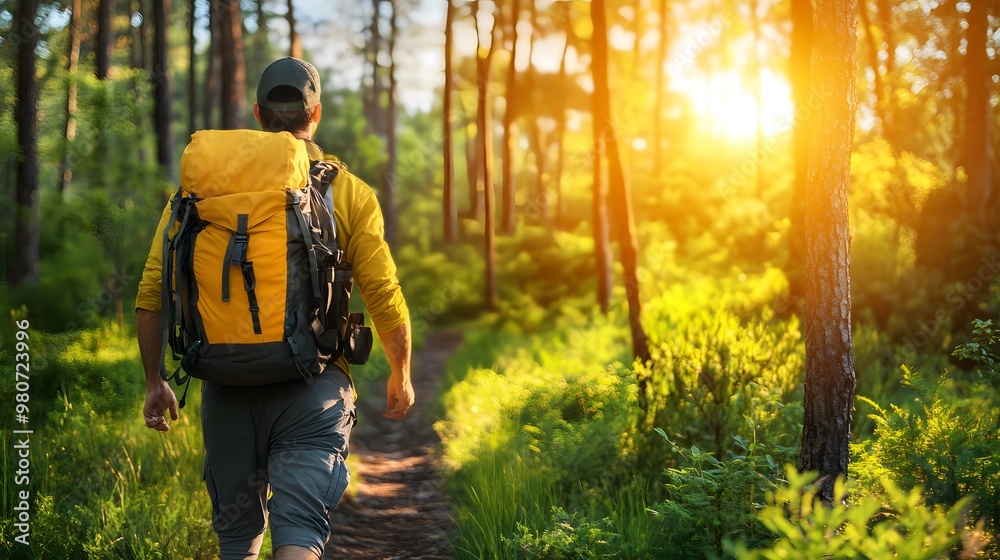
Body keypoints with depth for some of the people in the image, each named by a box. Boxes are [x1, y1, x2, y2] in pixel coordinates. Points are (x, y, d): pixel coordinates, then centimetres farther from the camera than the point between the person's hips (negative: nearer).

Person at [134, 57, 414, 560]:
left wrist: (154, 381, 13)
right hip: (312, 390, -2)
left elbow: (153, 291, 3)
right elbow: (384, 296, -1)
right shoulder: (349, 192, 1)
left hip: (226, 390, 2)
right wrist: (400, 375, 15)